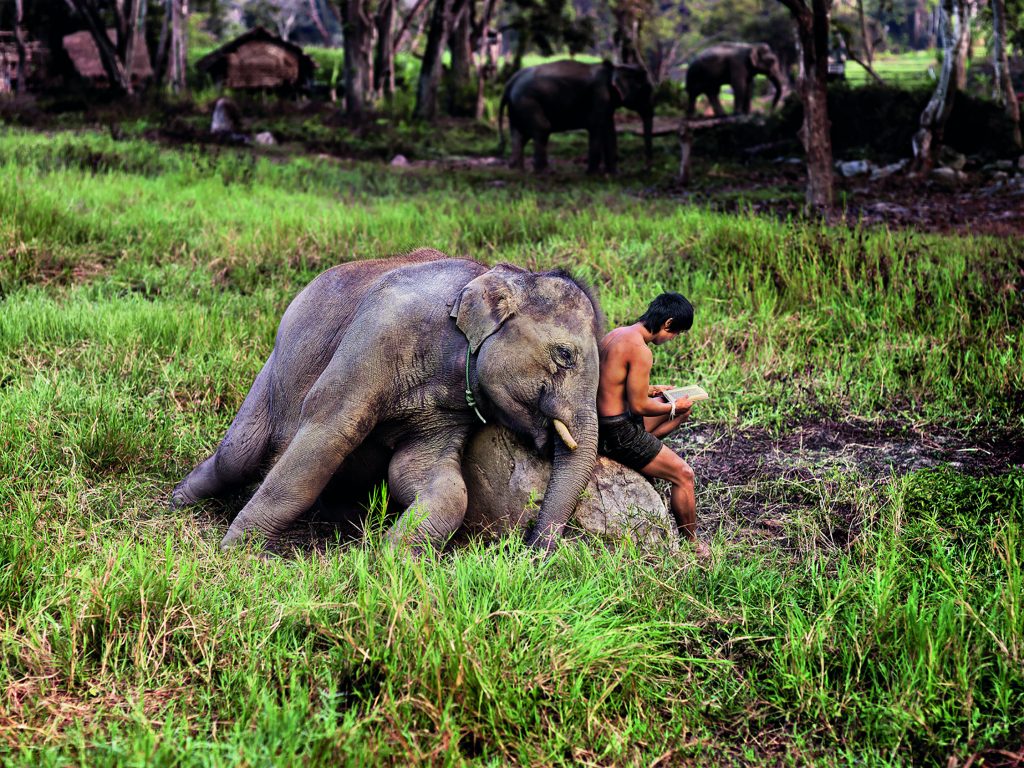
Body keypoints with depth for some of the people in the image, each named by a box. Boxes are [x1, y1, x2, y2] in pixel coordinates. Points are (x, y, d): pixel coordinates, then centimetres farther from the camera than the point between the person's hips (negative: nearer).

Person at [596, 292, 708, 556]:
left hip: (601, 423, 10)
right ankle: (693, 545, 10)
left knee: (683, 410, 22)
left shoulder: (615, 335, 7)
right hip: (619, 432, -10)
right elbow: (638, 406, -19)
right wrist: (673, 407, -4)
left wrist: (648, 390, 18)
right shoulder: (640, 350, -22)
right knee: (683, 474, -1)